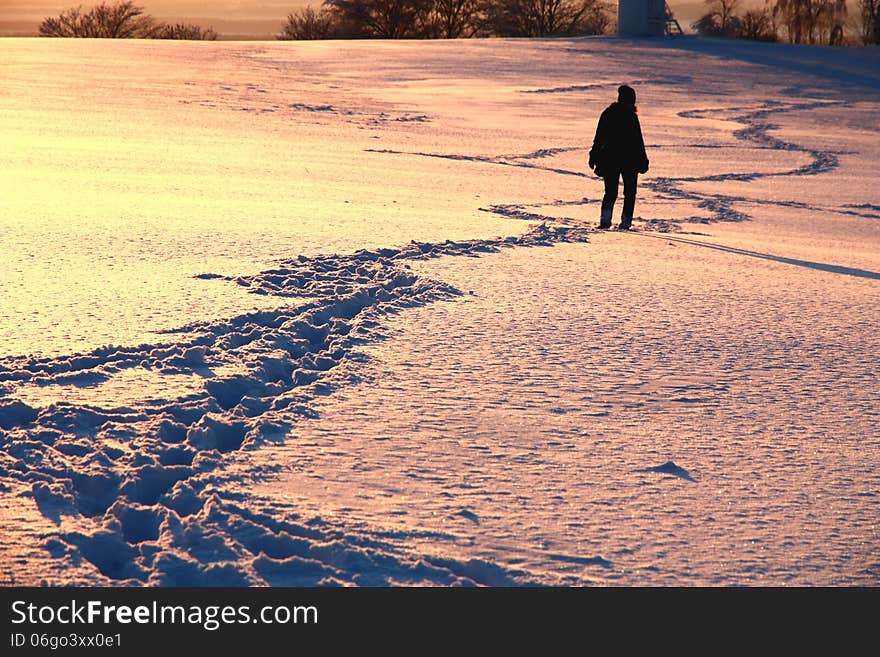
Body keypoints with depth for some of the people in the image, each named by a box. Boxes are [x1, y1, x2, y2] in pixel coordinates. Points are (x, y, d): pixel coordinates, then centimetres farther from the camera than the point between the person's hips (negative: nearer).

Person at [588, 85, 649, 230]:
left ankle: (605, 219, -9)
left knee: (610, 192, 10)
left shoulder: (607, 113, 1)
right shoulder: (632, 117, -12)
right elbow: (638, 141, -11)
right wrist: (643, 162, -4)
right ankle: (626, 222, 4)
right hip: (629, 161, -3)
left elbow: (598, 138, 5)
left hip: (609, 160, 3)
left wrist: (594, 157, 13)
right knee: (629, 193, 10)